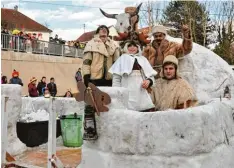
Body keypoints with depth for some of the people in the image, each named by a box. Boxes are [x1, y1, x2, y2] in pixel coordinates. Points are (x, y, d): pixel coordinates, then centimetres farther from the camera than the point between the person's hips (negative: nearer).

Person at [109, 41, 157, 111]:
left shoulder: (143, 59, 22)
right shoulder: (123, 58, 15)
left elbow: (151, 76, 20)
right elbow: (116, 78, 7)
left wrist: (148, 81, -3)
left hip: (141, 94, 3)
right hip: (127, 94, -2)